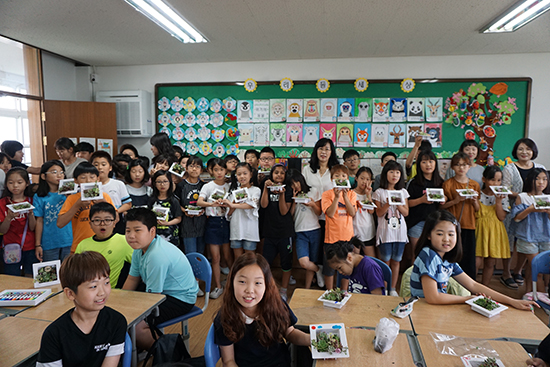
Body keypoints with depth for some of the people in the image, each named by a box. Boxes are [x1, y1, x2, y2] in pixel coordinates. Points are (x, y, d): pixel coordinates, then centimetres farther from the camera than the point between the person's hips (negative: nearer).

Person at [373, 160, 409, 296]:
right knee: (385, 261, 2)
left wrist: (398, 203, -12)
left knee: (396, 261, 8)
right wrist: (388, 204, -20)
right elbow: (379, 213, -5)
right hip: (385, 231, -3)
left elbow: (406, 212, 5)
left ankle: (393, 289, 20)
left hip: (399, 230, 3)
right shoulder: (379, 192, -1)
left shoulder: (403, 192, 9)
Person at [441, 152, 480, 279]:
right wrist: (456, 200, -16)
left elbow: (477, 209, 12)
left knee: (469, 258, 3)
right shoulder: (448, 184, 1)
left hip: (469, 226, 3)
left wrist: (474, 201, -8)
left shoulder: (474, 185, 10)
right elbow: (442, 206, -2)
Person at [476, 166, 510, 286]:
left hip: (494, 232, 3)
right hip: (480, 229, -3)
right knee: (476, 262, -9)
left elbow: (502, 217, -2)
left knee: (490, 263, 8)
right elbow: (474, 215, -3)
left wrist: (498, 201, -13)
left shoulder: (502, 196, 5)